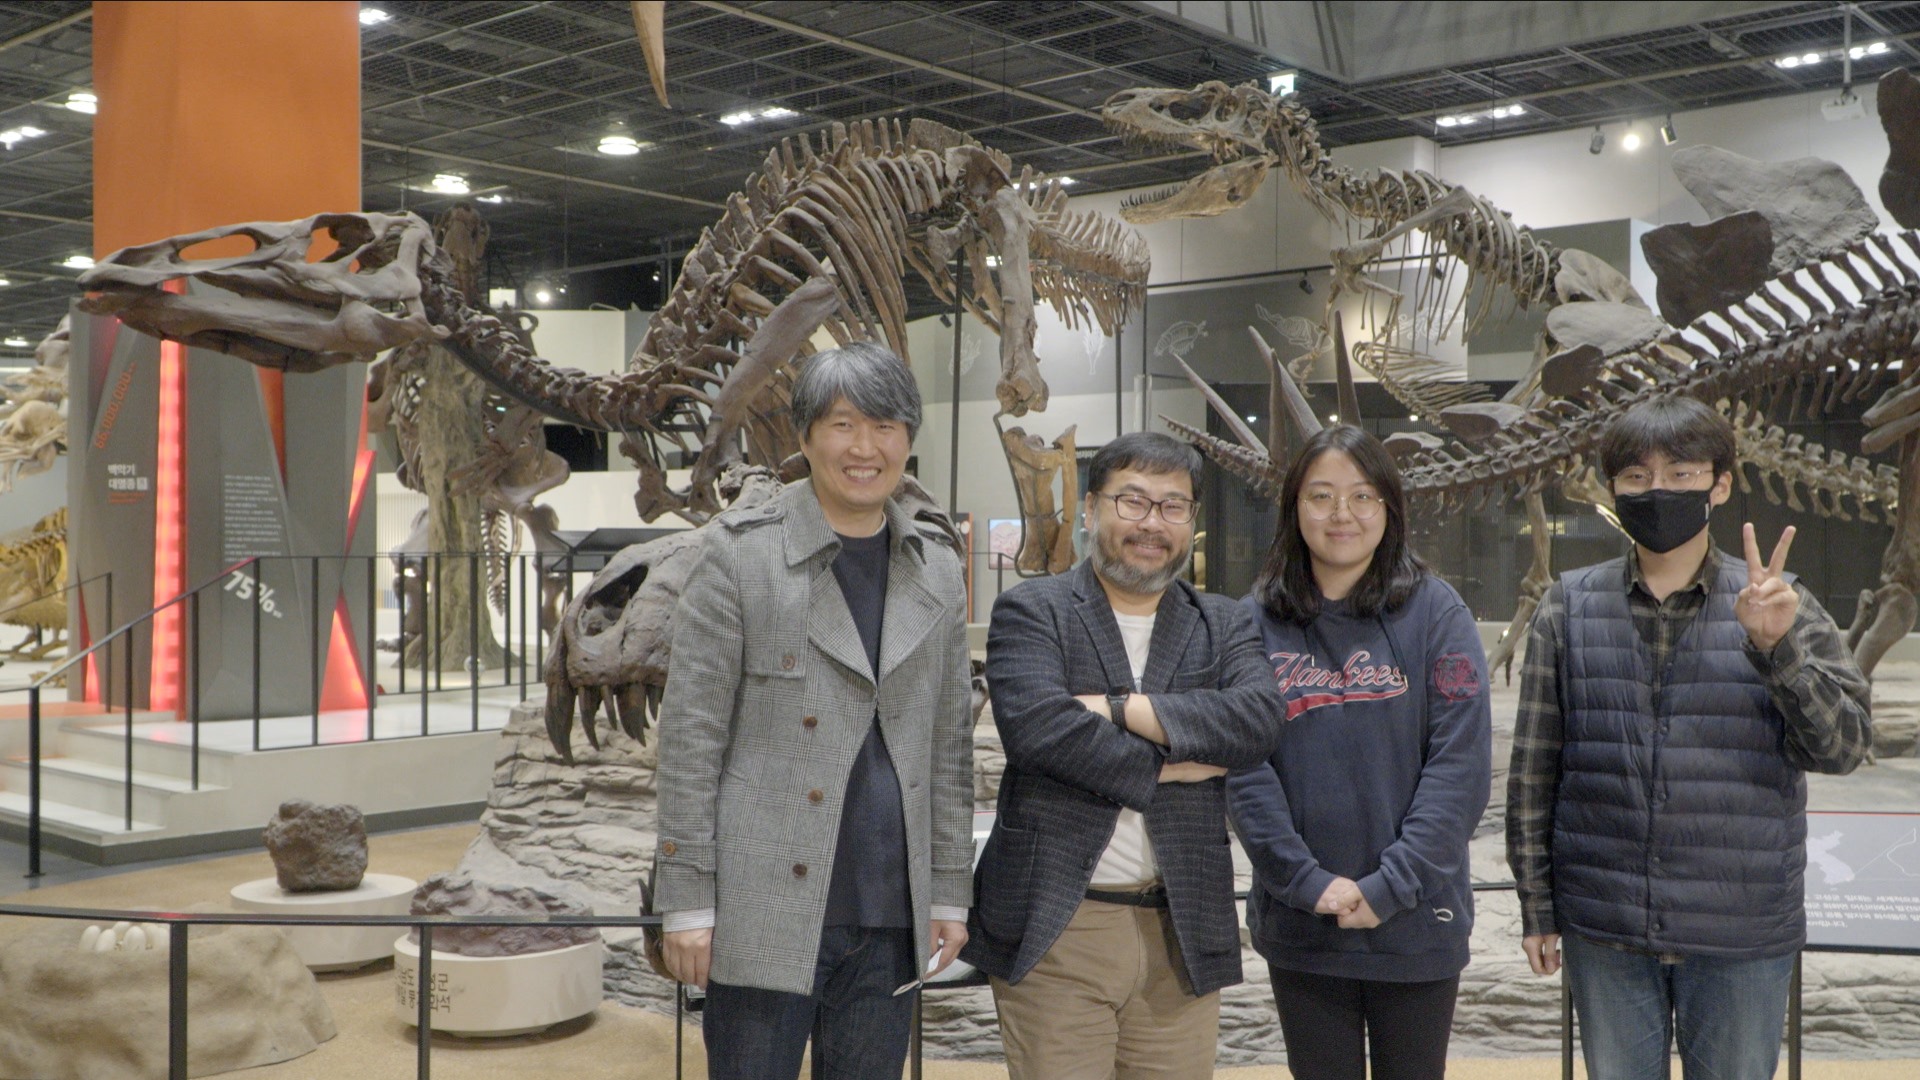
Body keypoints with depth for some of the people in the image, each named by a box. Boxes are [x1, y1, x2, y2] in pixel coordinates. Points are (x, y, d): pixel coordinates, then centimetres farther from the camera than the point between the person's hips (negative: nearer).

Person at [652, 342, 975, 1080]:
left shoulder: (936, 570, 10)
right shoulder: (742, 554, -4)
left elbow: (950, 743, 13)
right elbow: (690, 735, -5)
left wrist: (951, 891, 10)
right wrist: (686, 900, -9)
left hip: (890, 917, 4)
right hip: (768, 907, -4)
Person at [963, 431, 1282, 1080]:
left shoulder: (1223, 626, 13)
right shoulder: (1030, 612, 3)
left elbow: (1258, 718, -7)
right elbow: (1035, 725, -15)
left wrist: (1117, 706, -13)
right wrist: (1164, 766, -9)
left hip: (1181, 930, 3)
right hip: (1054, 929, -3)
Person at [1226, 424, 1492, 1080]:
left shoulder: (1435, 613, -2)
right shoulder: (1257, 621, 2)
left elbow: (1461, 766, -8)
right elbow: (1243, 768, -5)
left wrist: (1391, 885, -15)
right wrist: (1306, 881, -14)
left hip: (1416, 926, -1)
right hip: (1299, 931, 1)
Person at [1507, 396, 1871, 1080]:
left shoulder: (1780, 606, 0)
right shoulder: (1570, 607, 2)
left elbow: (1845, 746, -5)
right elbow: (1533, 766, 4)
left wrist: (1776, 649, -20)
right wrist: (1536, 904, 3)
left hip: (1743, 937, 0)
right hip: (1603, 933, 1)